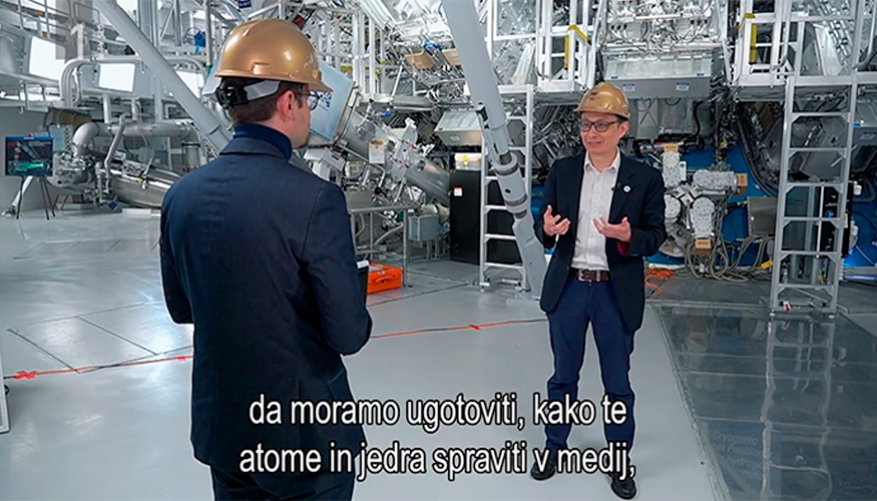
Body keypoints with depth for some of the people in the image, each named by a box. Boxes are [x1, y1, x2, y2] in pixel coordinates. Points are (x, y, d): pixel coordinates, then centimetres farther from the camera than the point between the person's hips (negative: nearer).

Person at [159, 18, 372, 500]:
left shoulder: (181, 195, -5)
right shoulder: (315, 199, -23)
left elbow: (181, 307, 7)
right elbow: (349, 334, -19)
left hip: (220, 430, 6)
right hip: (304, 434, -5)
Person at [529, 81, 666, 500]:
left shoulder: (645, 178, -4)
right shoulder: (562, 171, 2)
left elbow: (656, 236, -3)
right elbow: (544, 226, 4)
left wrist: (628, 237, -24)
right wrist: (548, 229, -19)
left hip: (616, 293, -1)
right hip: (568, 288, 2)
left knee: (617, 383, 11)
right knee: (563, 376, 16)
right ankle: (554, 447, 33)